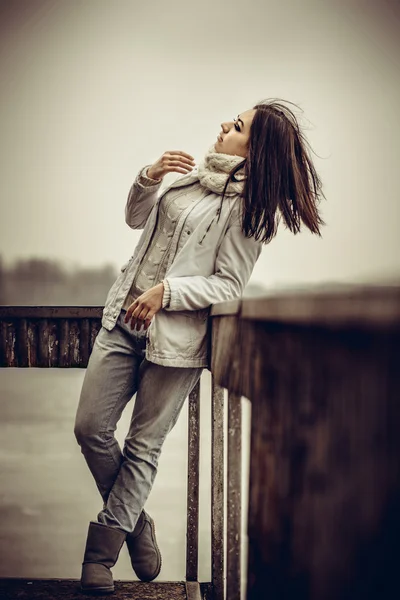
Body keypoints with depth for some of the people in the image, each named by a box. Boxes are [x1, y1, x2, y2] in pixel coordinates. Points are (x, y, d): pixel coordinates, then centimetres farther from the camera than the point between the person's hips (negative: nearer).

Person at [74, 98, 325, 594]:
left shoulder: (248, 206, -10)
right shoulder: (194, 172, 9)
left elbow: (229, 284, -11)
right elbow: (136, 218, 17)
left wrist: (166, 291, -20)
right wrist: (149, 177, -1)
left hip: (177, 336, -6)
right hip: (124, 317, 6)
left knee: (143, 446, 3)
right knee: (90, 428, 3)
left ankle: (101, 552, 17)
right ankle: (134, 521, 26)